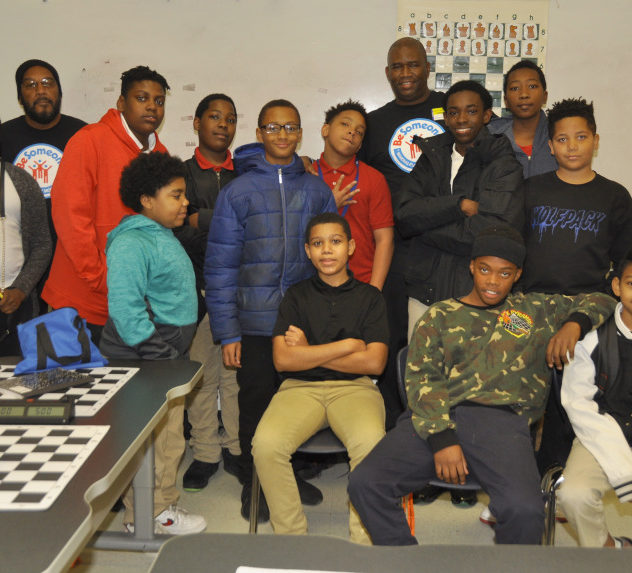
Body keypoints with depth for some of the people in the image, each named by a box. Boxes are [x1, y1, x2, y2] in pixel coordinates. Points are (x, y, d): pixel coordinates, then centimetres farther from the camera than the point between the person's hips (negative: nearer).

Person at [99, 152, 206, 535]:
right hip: (142, 363, -10)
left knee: (171, 439, 18)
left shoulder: (165, 237, 15)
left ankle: (165, 506, 32)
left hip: (171, 359, 10)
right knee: (148, 442, 0)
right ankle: (144, 518, 15)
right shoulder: (130, 243, -17)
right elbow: (124, 307, -27)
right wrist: (153, 353, -23)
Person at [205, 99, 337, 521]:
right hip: (256, 324, -2)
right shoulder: (238, 192, -1)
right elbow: (220, 266, -3)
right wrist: (227, 332, -7)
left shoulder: (317, 190, 6)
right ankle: (255, 484, 29)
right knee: (257, 406, 10)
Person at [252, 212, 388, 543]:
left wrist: (308, 351, -2)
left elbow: (374, 362, -1)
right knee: (266, 444, -28)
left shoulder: (369, 297, 11)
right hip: (300, 388, 1)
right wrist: (347, 345, -4)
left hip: (355, 387, -1)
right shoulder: (296, 296, 13)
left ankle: (363, 543, -14)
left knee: (370, 443, -34)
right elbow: (283, 359, -1)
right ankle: (291, 536, -8)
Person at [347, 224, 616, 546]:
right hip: (436, 418, 1)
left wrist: (575, 324, 7)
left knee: (525, 510, -31)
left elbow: (600, 301, 32)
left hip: (502, 419, 0)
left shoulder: (536, 311, 26)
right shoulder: (440, 315, 20)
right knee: (364, 483, -23)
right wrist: (441, 438, -9)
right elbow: (421, 377, 7)